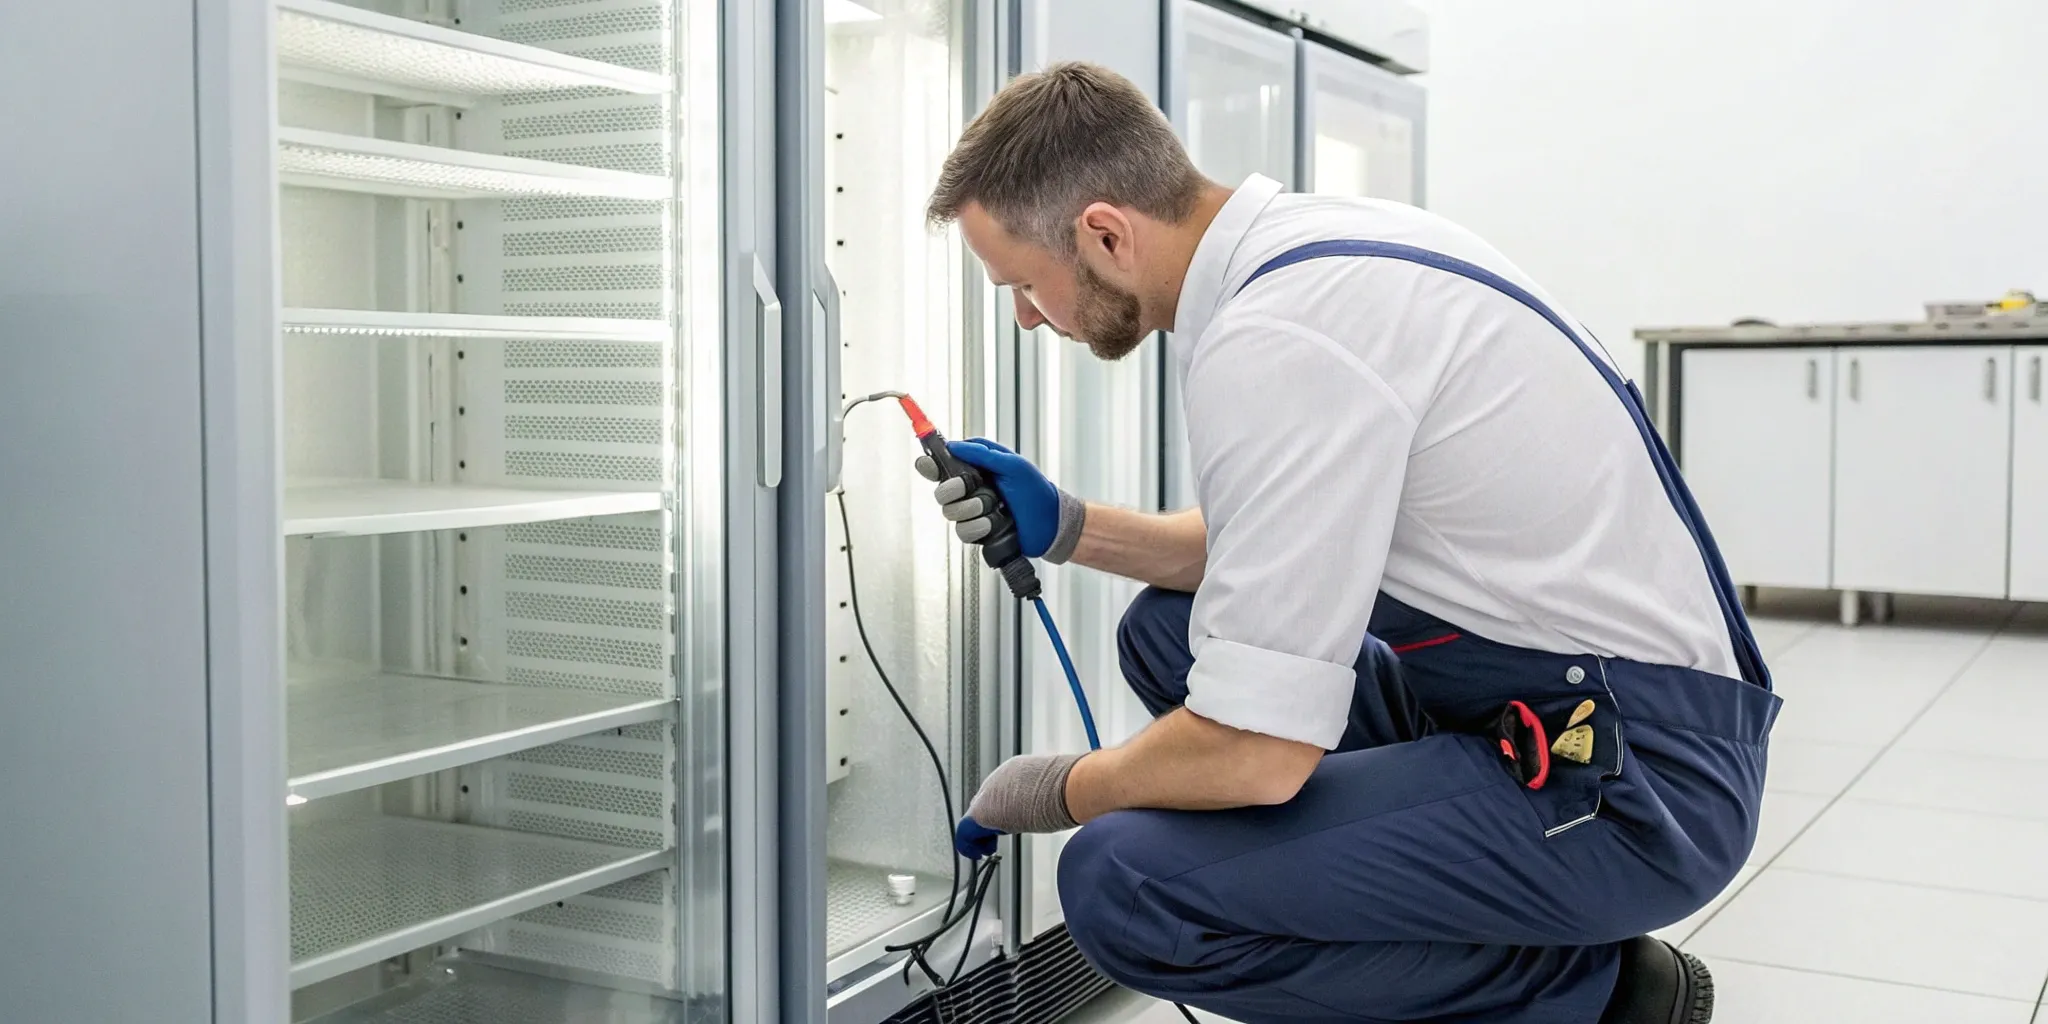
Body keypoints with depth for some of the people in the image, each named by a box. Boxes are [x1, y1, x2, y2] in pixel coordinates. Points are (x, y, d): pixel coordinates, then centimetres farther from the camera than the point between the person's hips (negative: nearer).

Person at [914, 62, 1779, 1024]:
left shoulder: (1276, 340, -23)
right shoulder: (1310, 241, 6)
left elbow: (1254, 751, -23)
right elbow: (1268, 554, 19)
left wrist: (1051, 791, -5)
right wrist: (1065, 529, 9)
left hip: (1630, 775, -10)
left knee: (1125, 883, -21)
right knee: (1170, 629, 16)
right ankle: (1476, 941, 14)